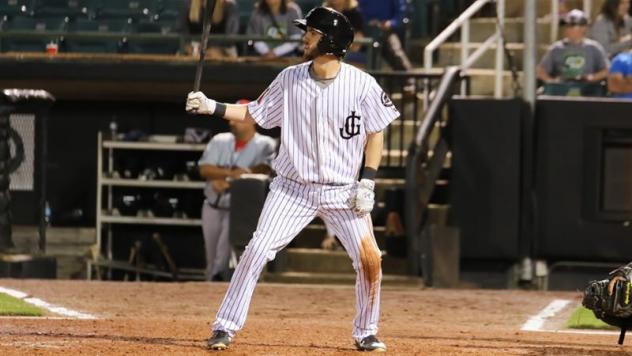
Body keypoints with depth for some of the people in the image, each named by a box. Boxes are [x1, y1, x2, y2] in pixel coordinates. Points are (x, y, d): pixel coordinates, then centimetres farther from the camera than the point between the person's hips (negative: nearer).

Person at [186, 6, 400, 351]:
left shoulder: (361, 84, -10)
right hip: (293, 188, 1)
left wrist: (367, 182, -9)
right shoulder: (290, 79, -3)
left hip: (343, 191, -1)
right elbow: (255, 114, 6)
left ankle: (366, 333, 13)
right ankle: (225, 327, -3)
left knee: (369, 259, -8)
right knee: (257, 250, -10)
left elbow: (375, 133, -2)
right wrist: (212, 107, -7)